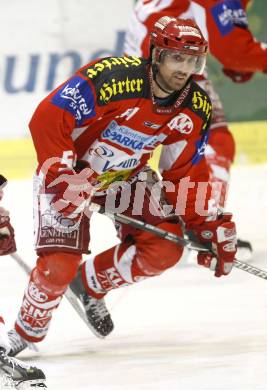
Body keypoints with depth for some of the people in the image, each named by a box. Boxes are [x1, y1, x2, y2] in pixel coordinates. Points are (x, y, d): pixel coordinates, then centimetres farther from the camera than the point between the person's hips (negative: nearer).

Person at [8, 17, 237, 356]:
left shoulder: (196, 109, -12)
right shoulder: (110, 78, -31)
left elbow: (187, 174, -2)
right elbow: (47, 119, -30)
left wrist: (209, 225, -10)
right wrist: (64, 178, -35)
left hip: (126, 177, 6)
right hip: (69, 172, -6)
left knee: (165, 248, -13)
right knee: (58, 267, -19)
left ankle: (90, 284, 12)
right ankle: (25, 334, 8)